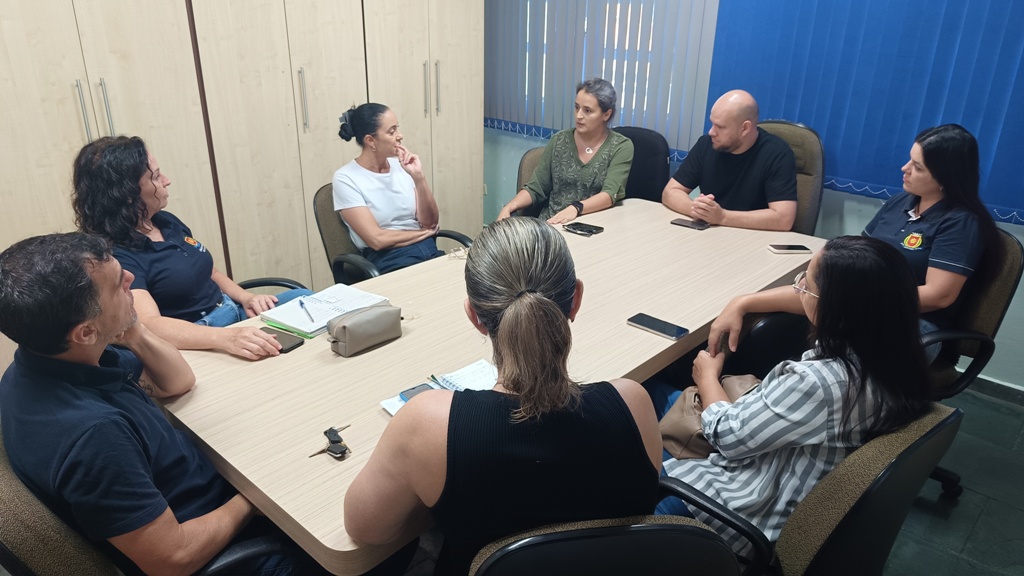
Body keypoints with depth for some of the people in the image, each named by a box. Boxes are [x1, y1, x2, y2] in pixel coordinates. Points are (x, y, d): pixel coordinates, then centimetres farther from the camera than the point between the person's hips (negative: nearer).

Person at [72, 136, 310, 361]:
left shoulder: (167, 221, 9)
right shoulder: (115, 257, -18)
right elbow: (149, 325, -34)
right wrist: (226, 337, -49)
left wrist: (246, 297, -2)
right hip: (198, 344, -9)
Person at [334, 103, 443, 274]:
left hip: (429, 250, 5)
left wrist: (418, 177, -7)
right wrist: (425, 232, -1)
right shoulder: (346, 178, -5)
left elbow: (430, 222, 6)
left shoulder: (401, 165, 10)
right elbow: (377, 240, -12)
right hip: (389, 260, -5)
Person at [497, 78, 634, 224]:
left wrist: (576, 208, -31)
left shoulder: (621, 146, -2)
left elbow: (610, 194, -14)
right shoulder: (559, 141, 5)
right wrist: (508, 207, -12)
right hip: (550, 224, 2)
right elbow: (535, 189, 6)